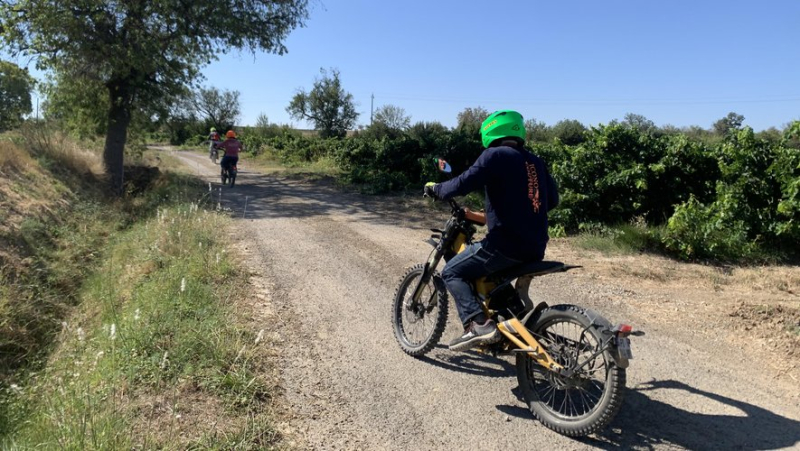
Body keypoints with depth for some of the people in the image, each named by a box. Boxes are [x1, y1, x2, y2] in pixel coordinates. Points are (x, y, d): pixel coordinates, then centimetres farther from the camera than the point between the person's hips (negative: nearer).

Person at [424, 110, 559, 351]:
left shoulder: (494, 155, -5)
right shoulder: (535, 161, 16)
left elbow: (463, 184, -14)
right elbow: (553, 199, 23)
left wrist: (435, 189, 4)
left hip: (506, 243, -8)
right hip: (536, 248, 8)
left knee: (452, 272, 2)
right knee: (493, 272, 34)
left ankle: (479, 324, -16)